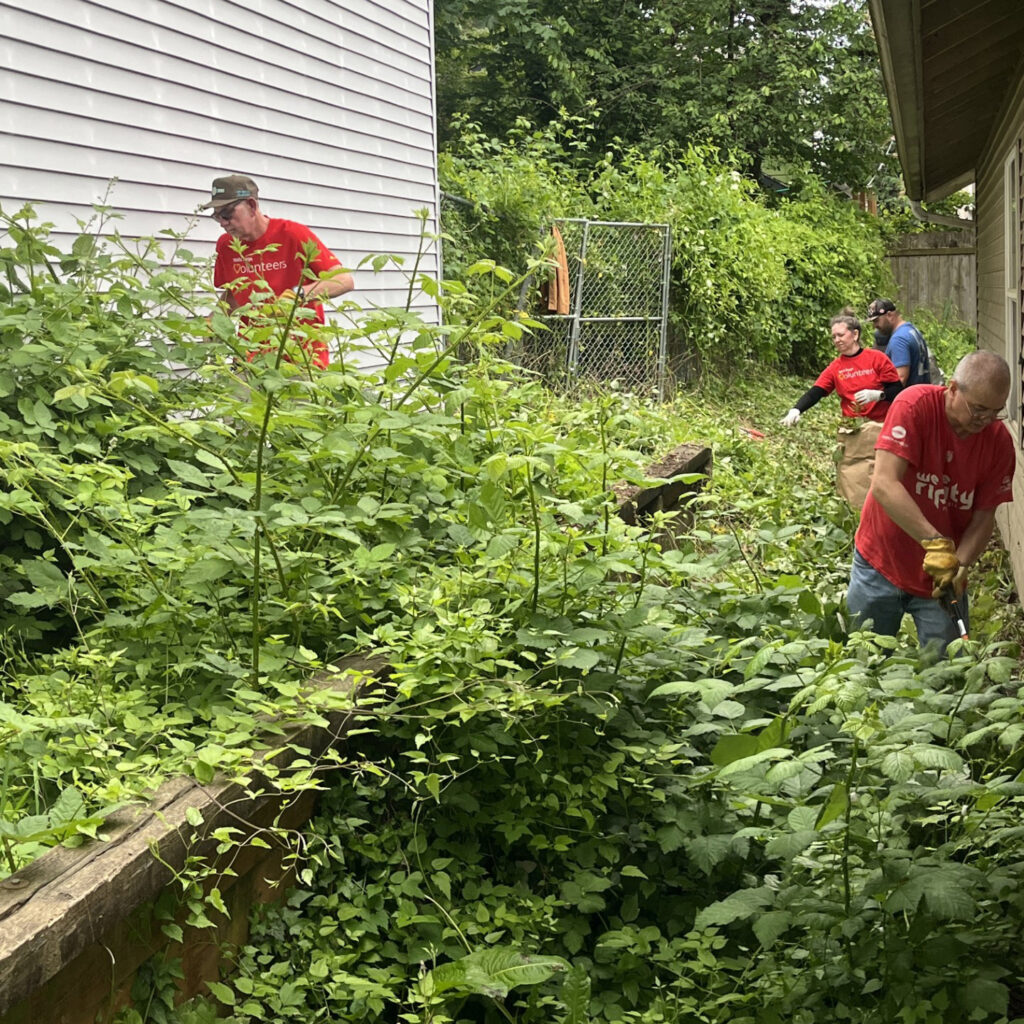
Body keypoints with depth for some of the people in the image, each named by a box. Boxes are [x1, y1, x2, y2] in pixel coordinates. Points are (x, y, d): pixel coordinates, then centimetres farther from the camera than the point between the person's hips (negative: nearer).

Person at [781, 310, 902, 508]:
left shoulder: (876, 358, -1)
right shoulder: (835, 367, 7)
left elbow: (897, 390, 0)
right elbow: (815, 392, -4)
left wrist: (877, 395, -19)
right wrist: (796, 410, -21)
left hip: (878, 429, -3)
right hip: (850, 432, 3)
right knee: (851, 483, -1)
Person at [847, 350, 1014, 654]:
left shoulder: (999, 441, -10)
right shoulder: (915, 405, -20)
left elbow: (983, 518, -5)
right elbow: (884, 484, -28)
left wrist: (958, 567, -22)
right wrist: (935, 543, -35)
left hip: (942, 578, 2)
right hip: (880, 563, -2)